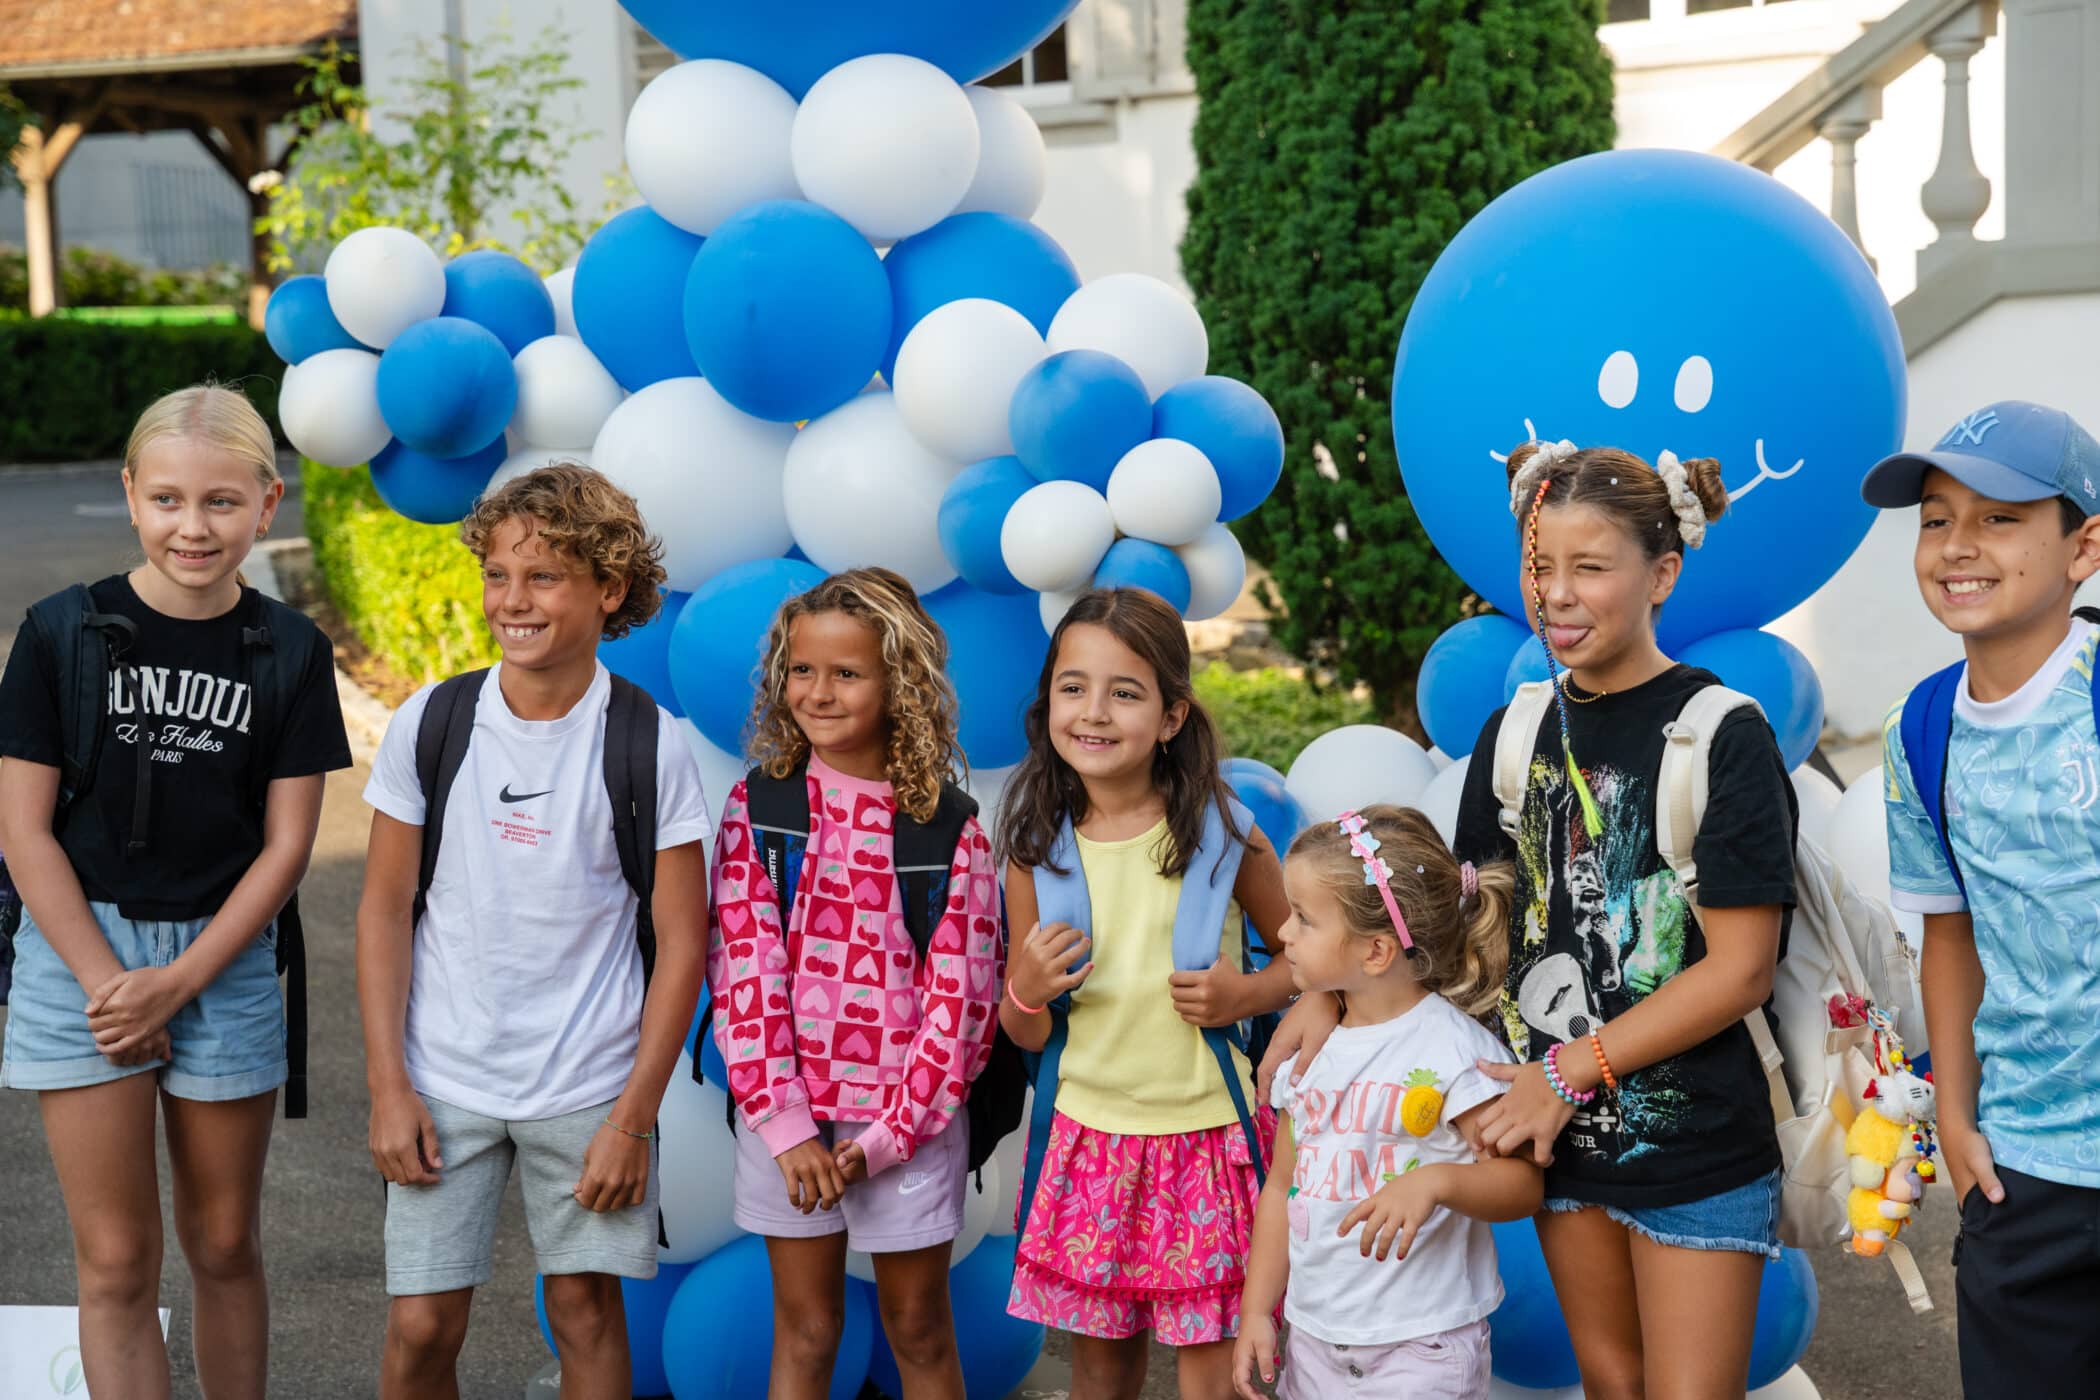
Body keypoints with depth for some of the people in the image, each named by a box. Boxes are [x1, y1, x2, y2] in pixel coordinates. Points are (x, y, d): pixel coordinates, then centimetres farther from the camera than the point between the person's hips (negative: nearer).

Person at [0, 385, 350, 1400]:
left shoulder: (291, 655, -1)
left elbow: (286, 843, -1)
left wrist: (178, 982, -10)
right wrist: (107, 982, -10)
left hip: (225, 957, 1)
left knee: (225, 1247, 11)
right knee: (115, 1263, 2)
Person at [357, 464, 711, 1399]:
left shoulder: (650, 746, -7)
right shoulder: (430, 723, -3)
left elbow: (681, 939, -4)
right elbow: (385, 908, 2)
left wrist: (634, 1118, -8)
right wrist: (388, 1088, -3)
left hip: (590, 1088, -1)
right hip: (444, 1084, 1)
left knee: (586, 1306, 6)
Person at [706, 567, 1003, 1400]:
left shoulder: (948, 824, -5)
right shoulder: (759, 805, -2)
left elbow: (960, 993, -6)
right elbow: (745, 970, -6)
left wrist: (890, 1134, -10)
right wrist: (784, 1121, -12)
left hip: (910, 1118, -1)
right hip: (786, 1112, 1)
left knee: (919, 1331, 11)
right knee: (805, 1331, 11)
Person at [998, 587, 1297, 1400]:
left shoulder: (1224, 837, -7)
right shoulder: (1036, 852, -2)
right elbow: (1027, 1036, 7)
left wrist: (1249, 993, -11)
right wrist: (1025, 993, -14)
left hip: (1205, 1135, -2)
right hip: (1085, 1139, 2)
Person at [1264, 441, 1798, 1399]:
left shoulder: (1722, 736, -14)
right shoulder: (1518, 732, 4)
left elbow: (1740, 969, -16)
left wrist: (1572, 1071, -16)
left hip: (1695, 1142, -5)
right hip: (1567, 1132, 5)